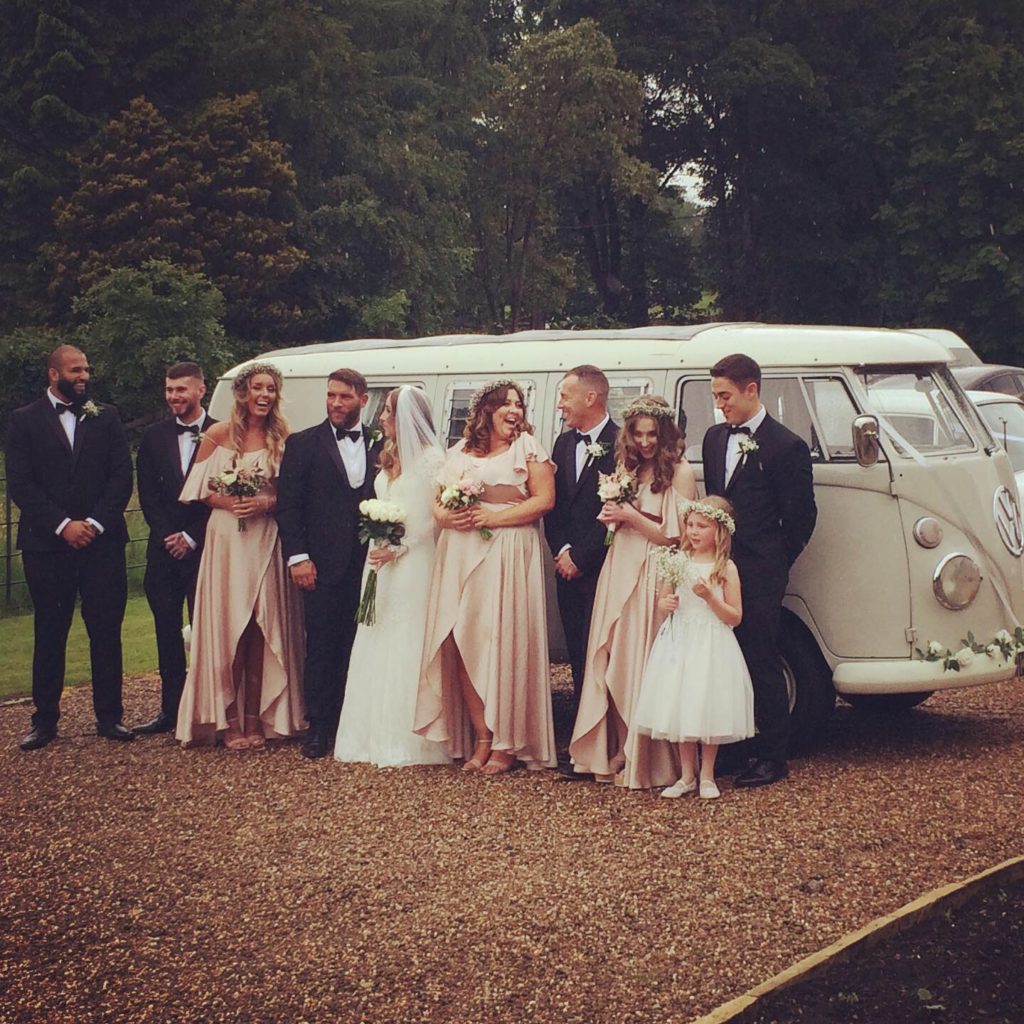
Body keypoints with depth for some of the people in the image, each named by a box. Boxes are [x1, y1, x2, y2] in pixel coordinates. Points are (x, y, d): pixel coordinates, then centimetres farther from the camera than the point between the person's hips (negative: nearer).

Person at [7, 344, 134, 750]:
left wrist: (95, 523, -9)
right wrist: (63, 525, -12)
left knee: (106, 632, 3)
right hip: (47, 545, -1)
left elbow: (122, 476, 3)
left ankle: (109, 716, 10)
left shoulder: (106, 417, 9)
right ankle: (45, 720, 12)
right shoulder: (25, 420, 3)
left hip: (102, 541, 1)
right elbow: (20, 484, -4)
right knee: (49, 633, 5)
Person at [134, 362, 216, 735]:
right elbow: (148, 494, 8)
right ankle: (170, 711, 13)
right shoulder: (154, 436, 10)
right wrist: (168, 535, -3)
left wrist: (191, 537, -7)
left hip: (205, 547, -4)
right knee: (167, 631, 6)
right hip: (164, 548, 4)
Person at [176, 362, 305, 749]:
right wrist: (228, 502, -13)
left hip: (266, 540, 1)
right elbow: (198, 489, 3)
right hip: (226, 538, -1)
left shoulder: (282, 438, 4)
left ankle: (255, 719, 10)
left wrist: (264, 503, -13)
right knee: (227, 627, -1)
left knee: (260, 630, 2)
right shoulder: (218, 434, 2)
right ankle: (229, 721, 4)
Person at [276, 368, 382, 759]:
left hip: (368, 563, 2)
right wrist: (298, 557, -8)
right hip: (323, 565, -2)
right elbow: (288, 505, 0)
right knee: (321, 647, 1)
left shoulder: (379, 445, 10)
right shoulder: (303, 444, 3)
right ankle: (319, 727, 7)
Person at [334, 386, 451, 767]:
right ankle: (379, 734, 14)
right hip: (381, 565, 8)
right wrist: (379, 542, 8)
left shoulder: (431, 460, -9)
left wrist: (399, 549, -17)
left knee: (406, 647, -5)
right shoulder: (389, 457, 15)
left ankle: (408, 740, 0)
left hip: (413, 565, -8)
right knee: (377, 646, 8)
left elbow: (434, 518, -12)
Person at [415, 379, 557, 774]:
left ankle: (507, 744, 3)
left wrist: (494, 517, -13)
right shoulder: (459, 452, 15)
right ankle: (481, 739, 6)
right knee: (463, 645, 0)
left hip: (508, 556, -4)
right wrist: (446, 516, -7)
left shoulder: (528, 448, 2)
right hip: (460, 556, 4)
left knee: (503, 643, -4)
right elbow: (438, 501, 17)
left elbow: (544, 499, -7)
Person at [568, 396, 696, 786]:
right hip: (620, 570, 6)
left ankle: (647, 759, 4)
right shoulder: (627, 466, 13)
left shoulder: (680, 472, -7)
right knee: (613, 661, 5)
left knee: (645, 663, -4)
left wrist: (631, 517, -11)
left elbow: (674, 535, -8)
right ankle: (614, 751, 13)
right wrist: (614, 514, -1)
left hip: (655, 575, -6)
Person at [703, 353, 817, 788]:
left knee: (762, 667, 0)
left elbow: (801, 518, -4)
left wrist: (774, 564, 1)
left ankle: (772, 758, 8)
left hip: (759, 579, -6)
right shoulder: (715, 438, 13)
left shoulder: (786, 446, -8)